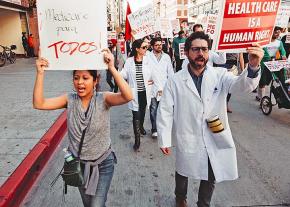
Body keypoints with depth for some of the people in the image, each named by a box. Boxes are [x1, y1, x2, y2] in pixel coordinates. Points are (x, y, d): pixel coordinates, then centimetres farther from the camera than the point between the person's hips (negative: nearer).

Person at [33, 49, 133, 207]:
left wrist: (112, 68, -41)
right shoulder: (70, 99, -9)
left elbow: (128, 96, -35)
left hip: (102, 163, -4)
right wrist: (40, 73, -24)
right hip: (78, 163, 4)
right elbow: (39, 104, -16)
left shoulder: (103, 99, -18)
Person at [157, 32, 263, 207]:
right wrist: (164, 140, -11)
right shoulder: (175, 81, -9)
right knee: (183, 173, 23)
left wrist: (253, 66, -46)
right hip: (187, 140, -1)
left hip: (216, 139, 1)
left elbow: (242, 84, -24)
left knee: (210, 178, 21)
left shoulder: (220, 75, -7)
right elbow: (165, 111, -9)